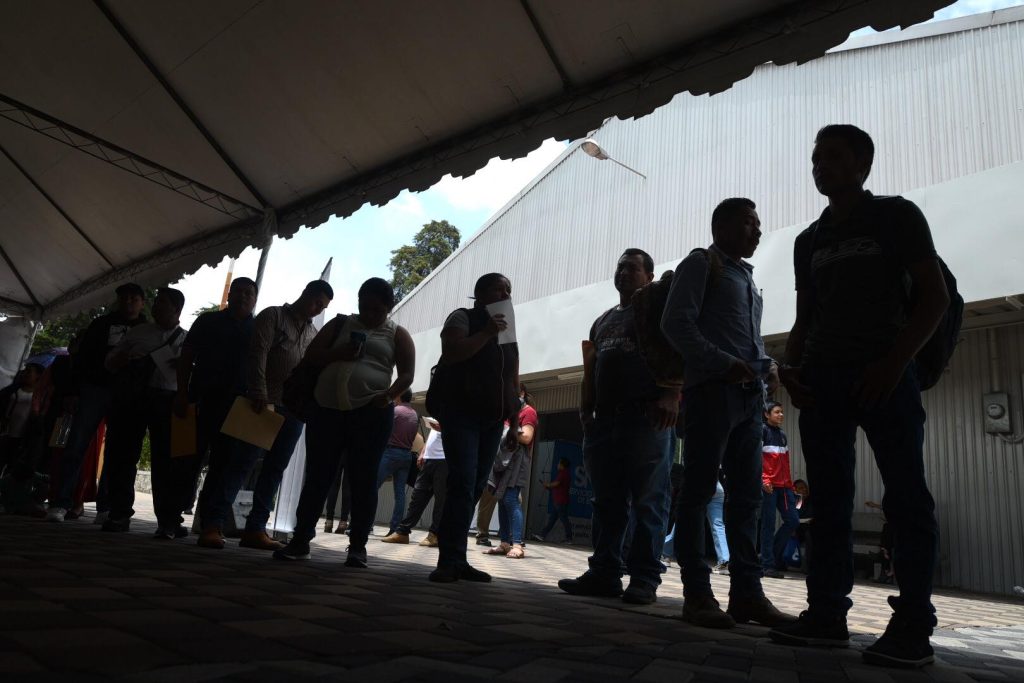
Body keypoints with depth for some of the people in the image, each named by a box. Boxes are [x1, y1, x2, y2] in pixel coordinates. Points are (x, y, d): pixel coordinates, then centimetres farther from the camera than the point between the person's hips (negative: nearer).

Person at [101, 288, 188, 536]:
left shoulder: (187, 340, 12)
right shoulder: (138, 332, 18)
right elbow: (110, 361, 19)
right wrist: (123, 360, -3)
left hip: (167, 400, -3)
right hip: (131, 397, 3)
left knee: (165, 460, -4)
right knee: (121, 455, 2)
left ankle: (168, 521, 0)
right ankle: (119, 513, 14)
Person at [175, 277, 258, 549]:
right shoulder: (208, 321, 12)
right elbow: (186, 358, 8)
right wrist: (182, 394, -3)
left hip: (236, 407, 0)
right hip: (201, 401, 0)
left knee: (221, 465, -3)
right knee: (189, 460, 0)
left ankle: (210, 525, -4)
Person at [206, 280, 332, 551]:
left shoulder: (314, 333, 19)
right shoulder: (273, 316, 3)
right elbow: (258, 354, -9)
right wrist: (259, 393, -19)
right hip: (266, 404, -5)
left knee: (274, 470, 4)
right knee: (242, 463, -8)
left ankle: (255, 529, 7)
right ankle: (212, 523, -3)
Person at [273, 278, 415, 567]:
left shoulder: (397, 334, 8)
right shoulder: (340, 324, 15)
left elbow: (407, 374, 1)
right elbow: (311, 356, 10)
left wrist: (390, 395, -19)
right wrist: (337, 354, -9)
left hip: (371, 413, -2)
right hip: (327, 409, 3)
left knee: (363, 480, -1)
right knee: (316, 477, 4)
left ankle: (357, 547, 5)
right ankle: (300, 540, 11)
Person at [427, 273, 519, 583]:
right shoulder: (462, 318, 3)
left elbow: (513, 383, 18)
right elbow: (452, 353, -16)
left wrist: (514, 421, 11)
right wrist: (487, 333, -16)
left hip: (492, 419, 6)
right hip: (460, 412, -6)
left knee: (474, 488, 3)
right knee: (463, 482, -17)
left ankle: (456, 560, 7)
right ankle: (450, 560, -15)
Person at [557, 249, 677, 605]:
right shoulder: (603, 320, 27)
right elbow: (590, 371, 25)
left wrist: (671, 397, -21)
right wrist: (586, 410, 13)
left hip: (646, 418, -7)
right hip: (605, 420, 7)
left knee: (648, 501, -5)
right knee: (607, 501, 6)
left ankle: (645, 578, -2)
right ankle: (604, 573, 11)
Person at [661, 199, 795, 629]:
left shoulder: (747, 278, 26)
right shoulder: (702, 263, 3)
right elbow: (676, 323, -9)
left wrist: (767, 366, 6)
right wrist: (724, 364, -17)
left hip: (749, 397, 8)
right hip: (711, 390, -8)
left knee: (747, 495, 7)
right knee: (699, 492, -6)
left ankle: (746, 591, 12)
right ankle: (697, 593, -2)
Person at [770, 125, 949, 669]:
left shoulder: (897, 216, 7)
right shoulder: (809, 240, 19)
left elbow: (934, 297, -1)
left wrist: (894, 363, -14)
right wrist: (792, 367, 1)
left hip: (883, 374, -4)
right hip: (822, 381, 5)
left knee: (905, 498, -5)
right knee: (828, 501, 2)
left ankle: (913, 625, 0)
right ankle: (827, 614, 6)